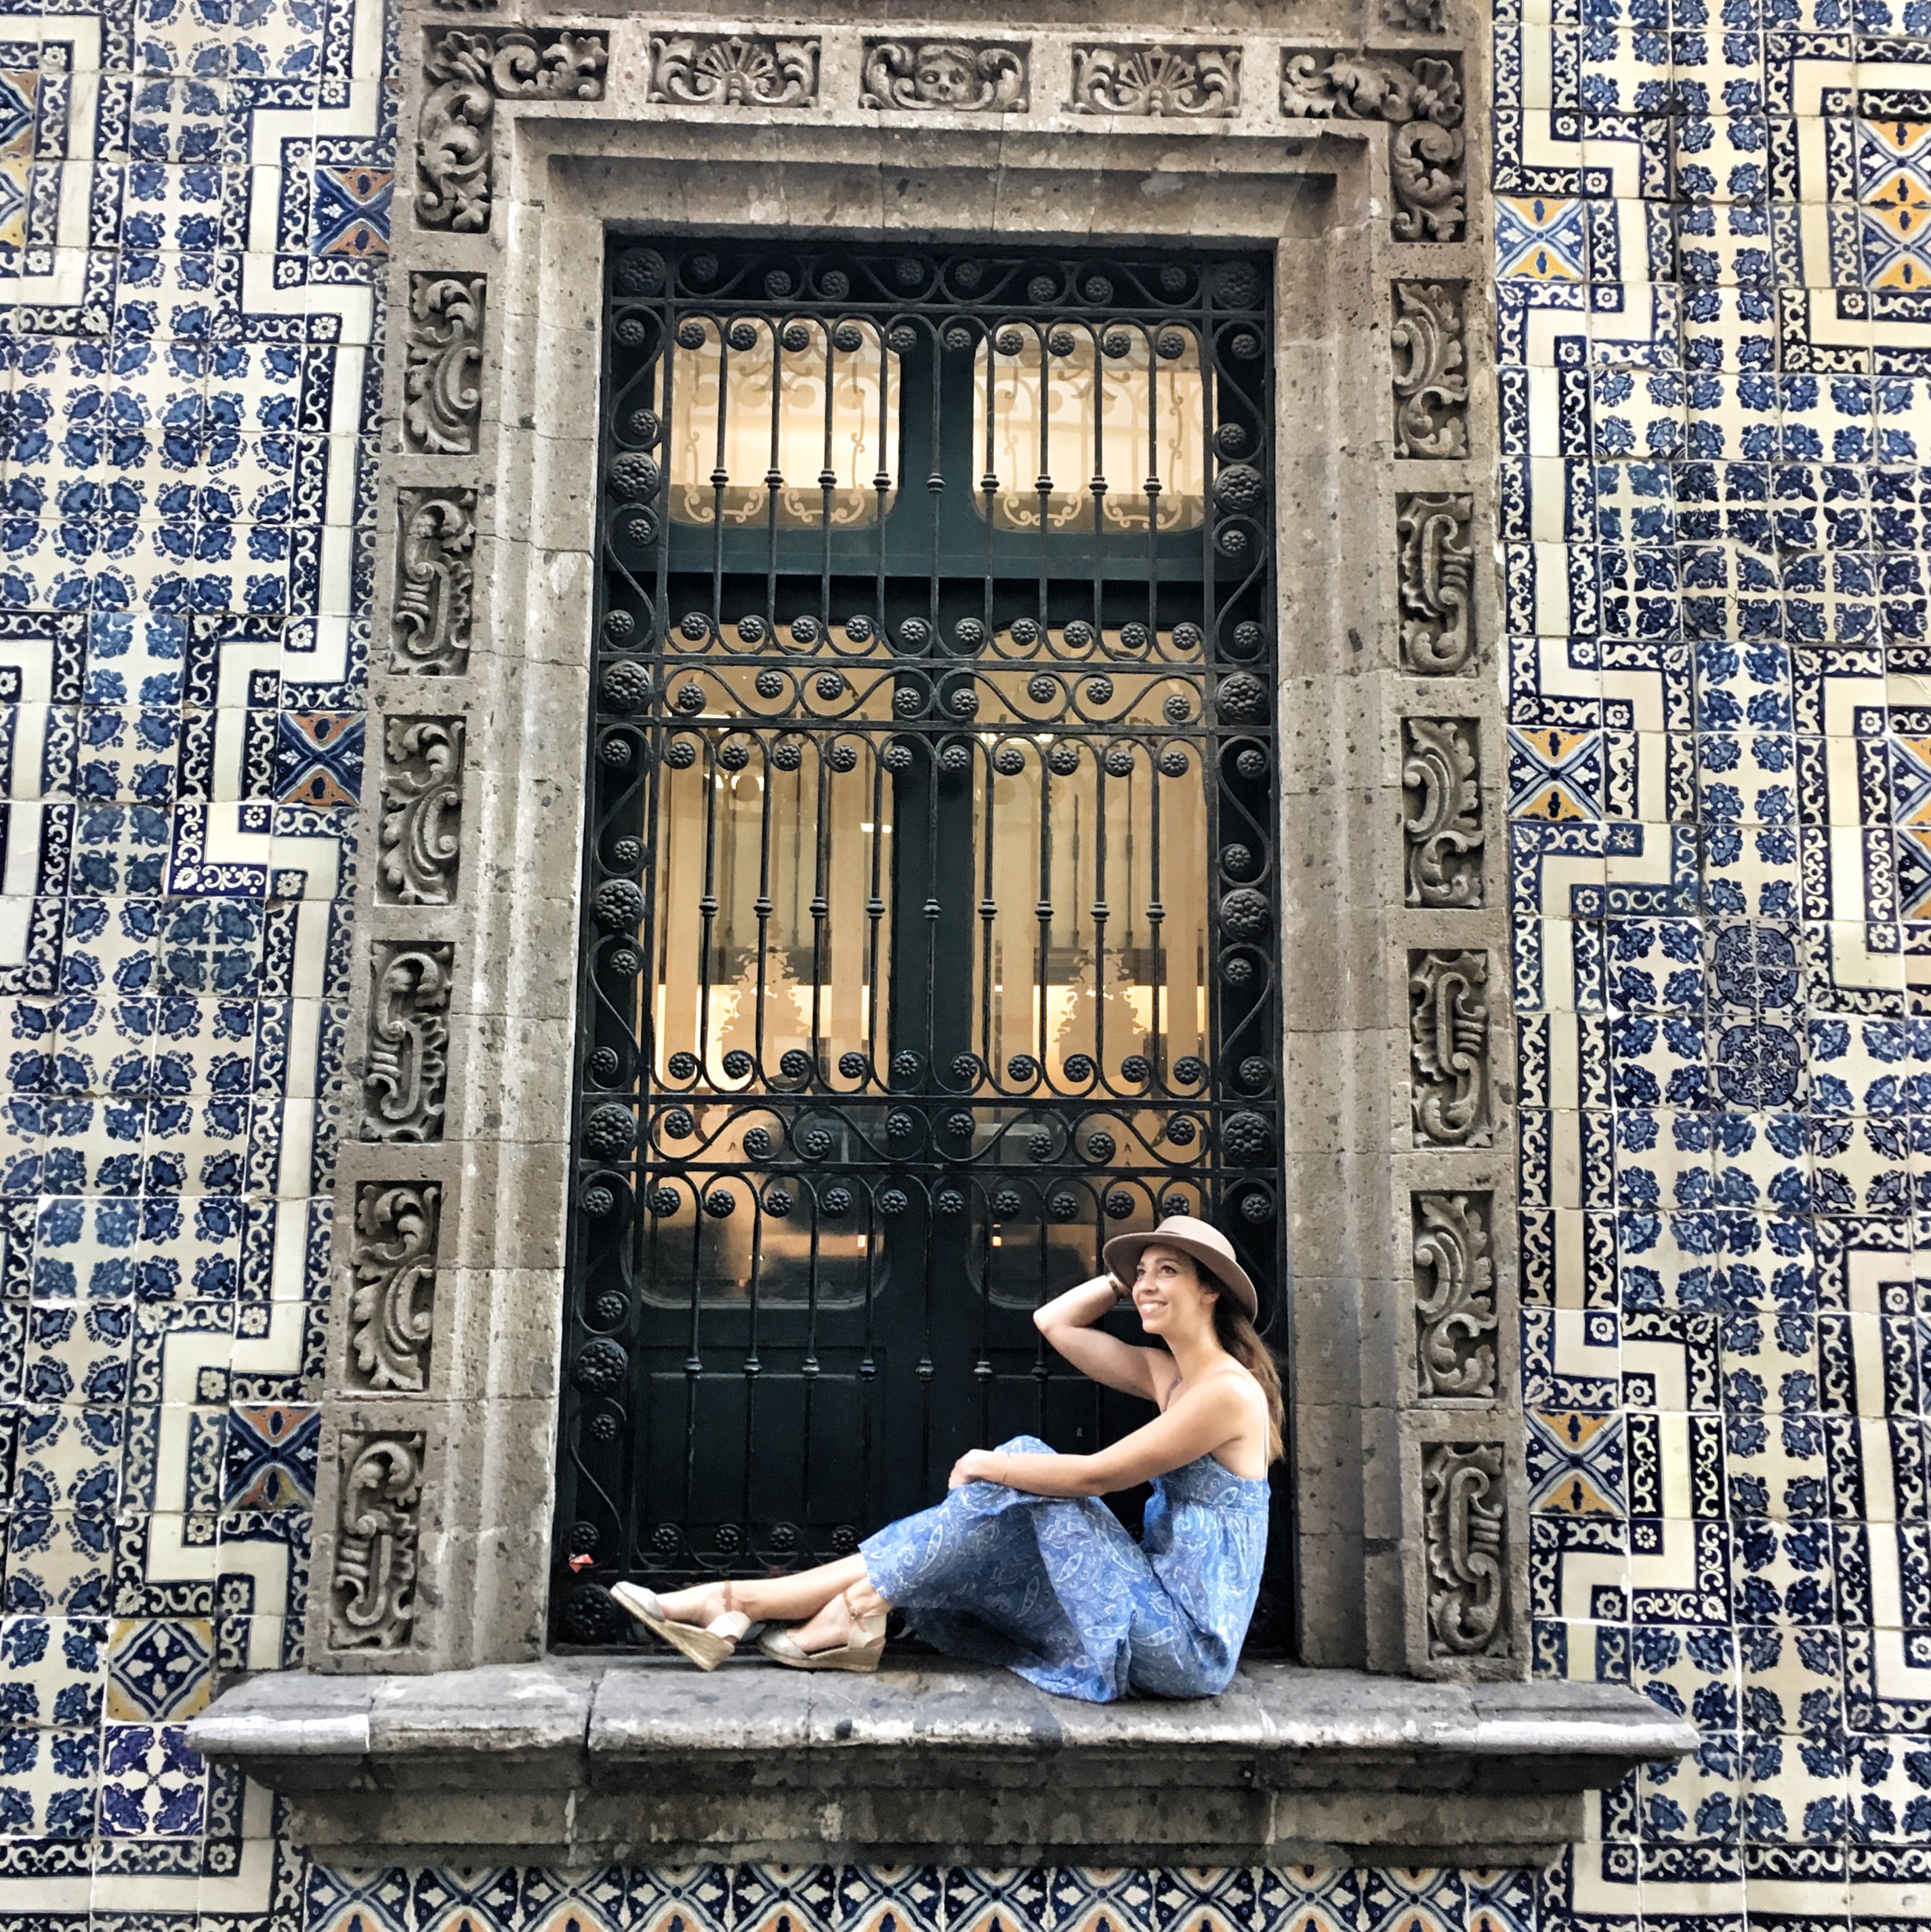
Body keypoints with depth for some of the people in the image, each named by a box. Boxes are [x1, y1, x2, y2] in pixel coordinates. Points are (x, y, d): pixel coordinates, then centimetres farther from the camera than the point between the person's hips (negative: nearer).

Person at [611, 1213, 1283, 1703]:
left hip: (1188, 1642, -8)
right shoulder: (1167, 1376, 13)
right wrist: (1127, 1271, 15)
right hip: (1162, 1618, 8)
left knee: (1013, 1489, -17)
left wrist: (989, 1465, -5)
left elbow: (1095, 1474, -15)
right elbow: (1053, 1321, 21)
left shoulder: (1228, 1390, -13)